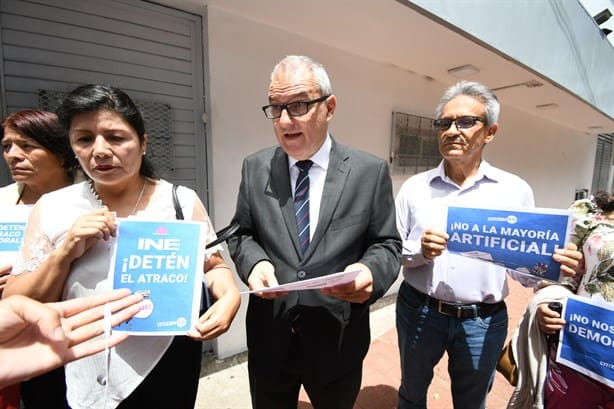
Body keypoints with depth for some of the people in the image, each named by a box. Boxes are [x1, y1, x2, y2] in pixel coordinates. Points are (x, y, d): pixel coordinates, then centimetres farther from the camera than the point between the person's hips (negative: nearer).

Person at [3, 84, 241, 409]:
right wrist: (64, 253, -18)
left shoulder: (182, 201, -10)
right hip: (84, 376, 2)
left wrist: (229, 297, -23)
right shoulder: (52, 208, -6)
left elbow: (213, 265, -4)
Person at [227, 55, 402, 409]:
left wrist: (370, 272, -25)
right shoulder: (255, 168, -2)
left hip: (339, 342, -1)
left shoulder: (371, 171, -9)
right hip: (269, 340, 2)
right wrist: (254, 262, -16)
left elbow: (387, 244, -4)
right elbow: (242, 233, 5)